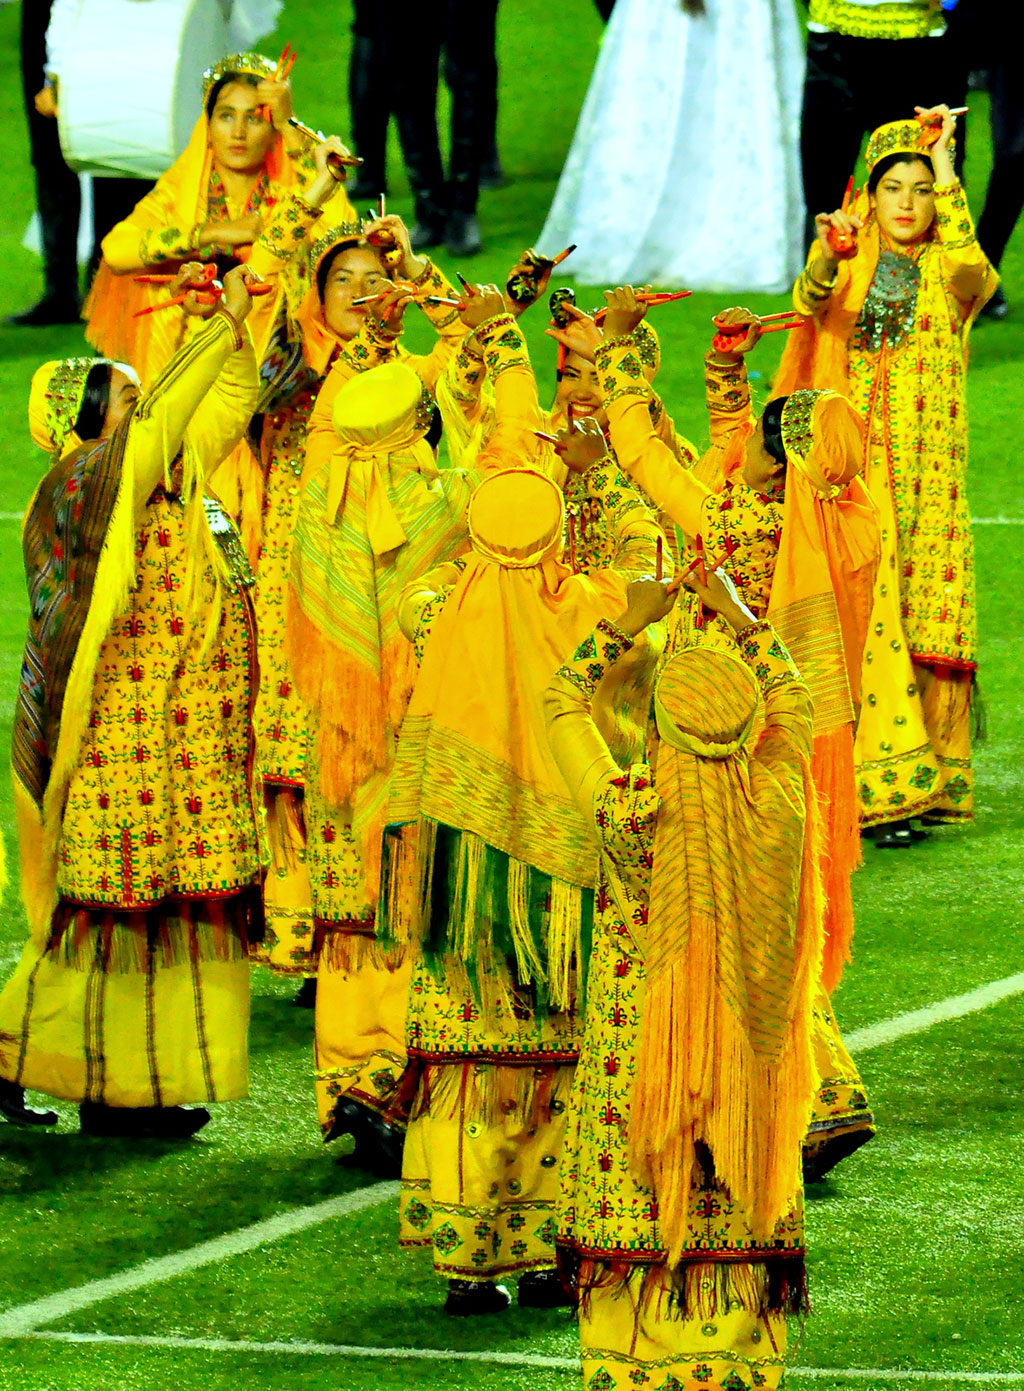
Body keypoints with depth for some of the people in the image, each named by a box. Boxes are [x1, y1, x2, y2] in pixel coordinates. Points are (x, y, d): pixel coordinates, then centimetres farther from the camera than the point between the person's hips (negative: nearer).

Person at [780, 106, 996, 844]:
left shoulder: (954, 276, 6)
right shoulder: (849, 268, 9)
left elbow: (967, 264, -19)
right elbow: (810, 301, -13)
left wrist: (943, 159, -20)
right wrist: (828, 254, -34)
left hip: (926, 478, 0)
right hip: (851, 470, 0)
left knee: (919, 628, -2)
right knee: (858, 622, -10)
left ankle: (922, 782, 4)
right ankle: (884, 783, -10)